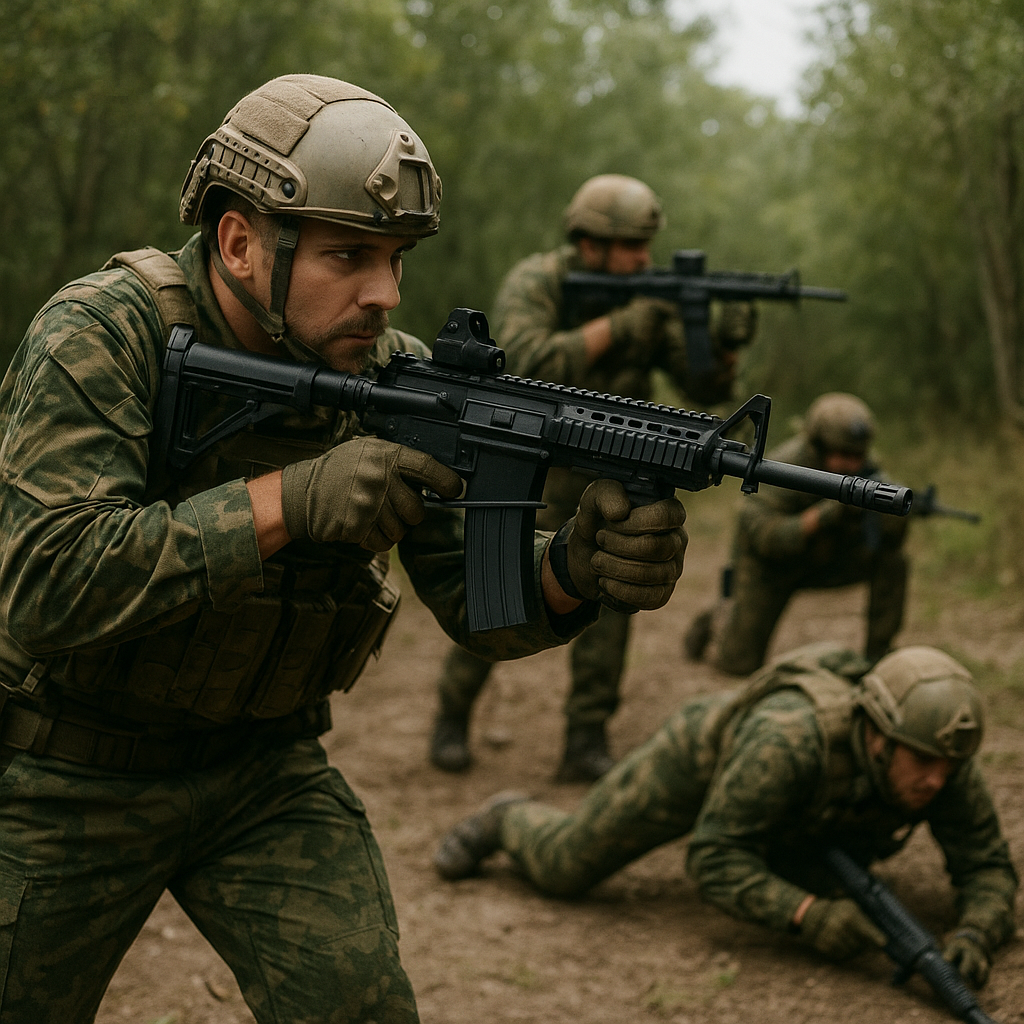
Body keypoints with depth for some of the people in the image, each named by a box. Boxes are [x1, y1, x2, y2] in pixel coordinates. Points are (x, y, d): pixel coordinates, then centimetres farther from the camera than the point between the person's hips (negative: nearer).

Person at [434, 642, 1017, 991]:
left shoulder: (945, 759, -34)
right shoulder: (790, 740, -48)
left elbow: (988, 868, -27)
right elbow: (714, 863, -42)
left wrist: (975, 934, -50)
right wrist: (807, 915, -57)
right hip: (705, 752, -4)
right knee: (563, 866, 6)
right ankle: (508, 821, 40)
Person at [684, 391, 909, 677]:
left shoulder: (860, 467, -20)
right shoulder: (787, 465, -34)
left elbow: (891, 539, -23)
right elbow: (763, 535, -43)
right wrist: (823, 514, -53)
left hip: (825, 555, 4)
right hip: (769, 562, -4)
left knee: (893, 562, -21)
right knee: (740, 664, -3)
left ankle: (877, 656, -6)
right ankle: (720, 617, 30)